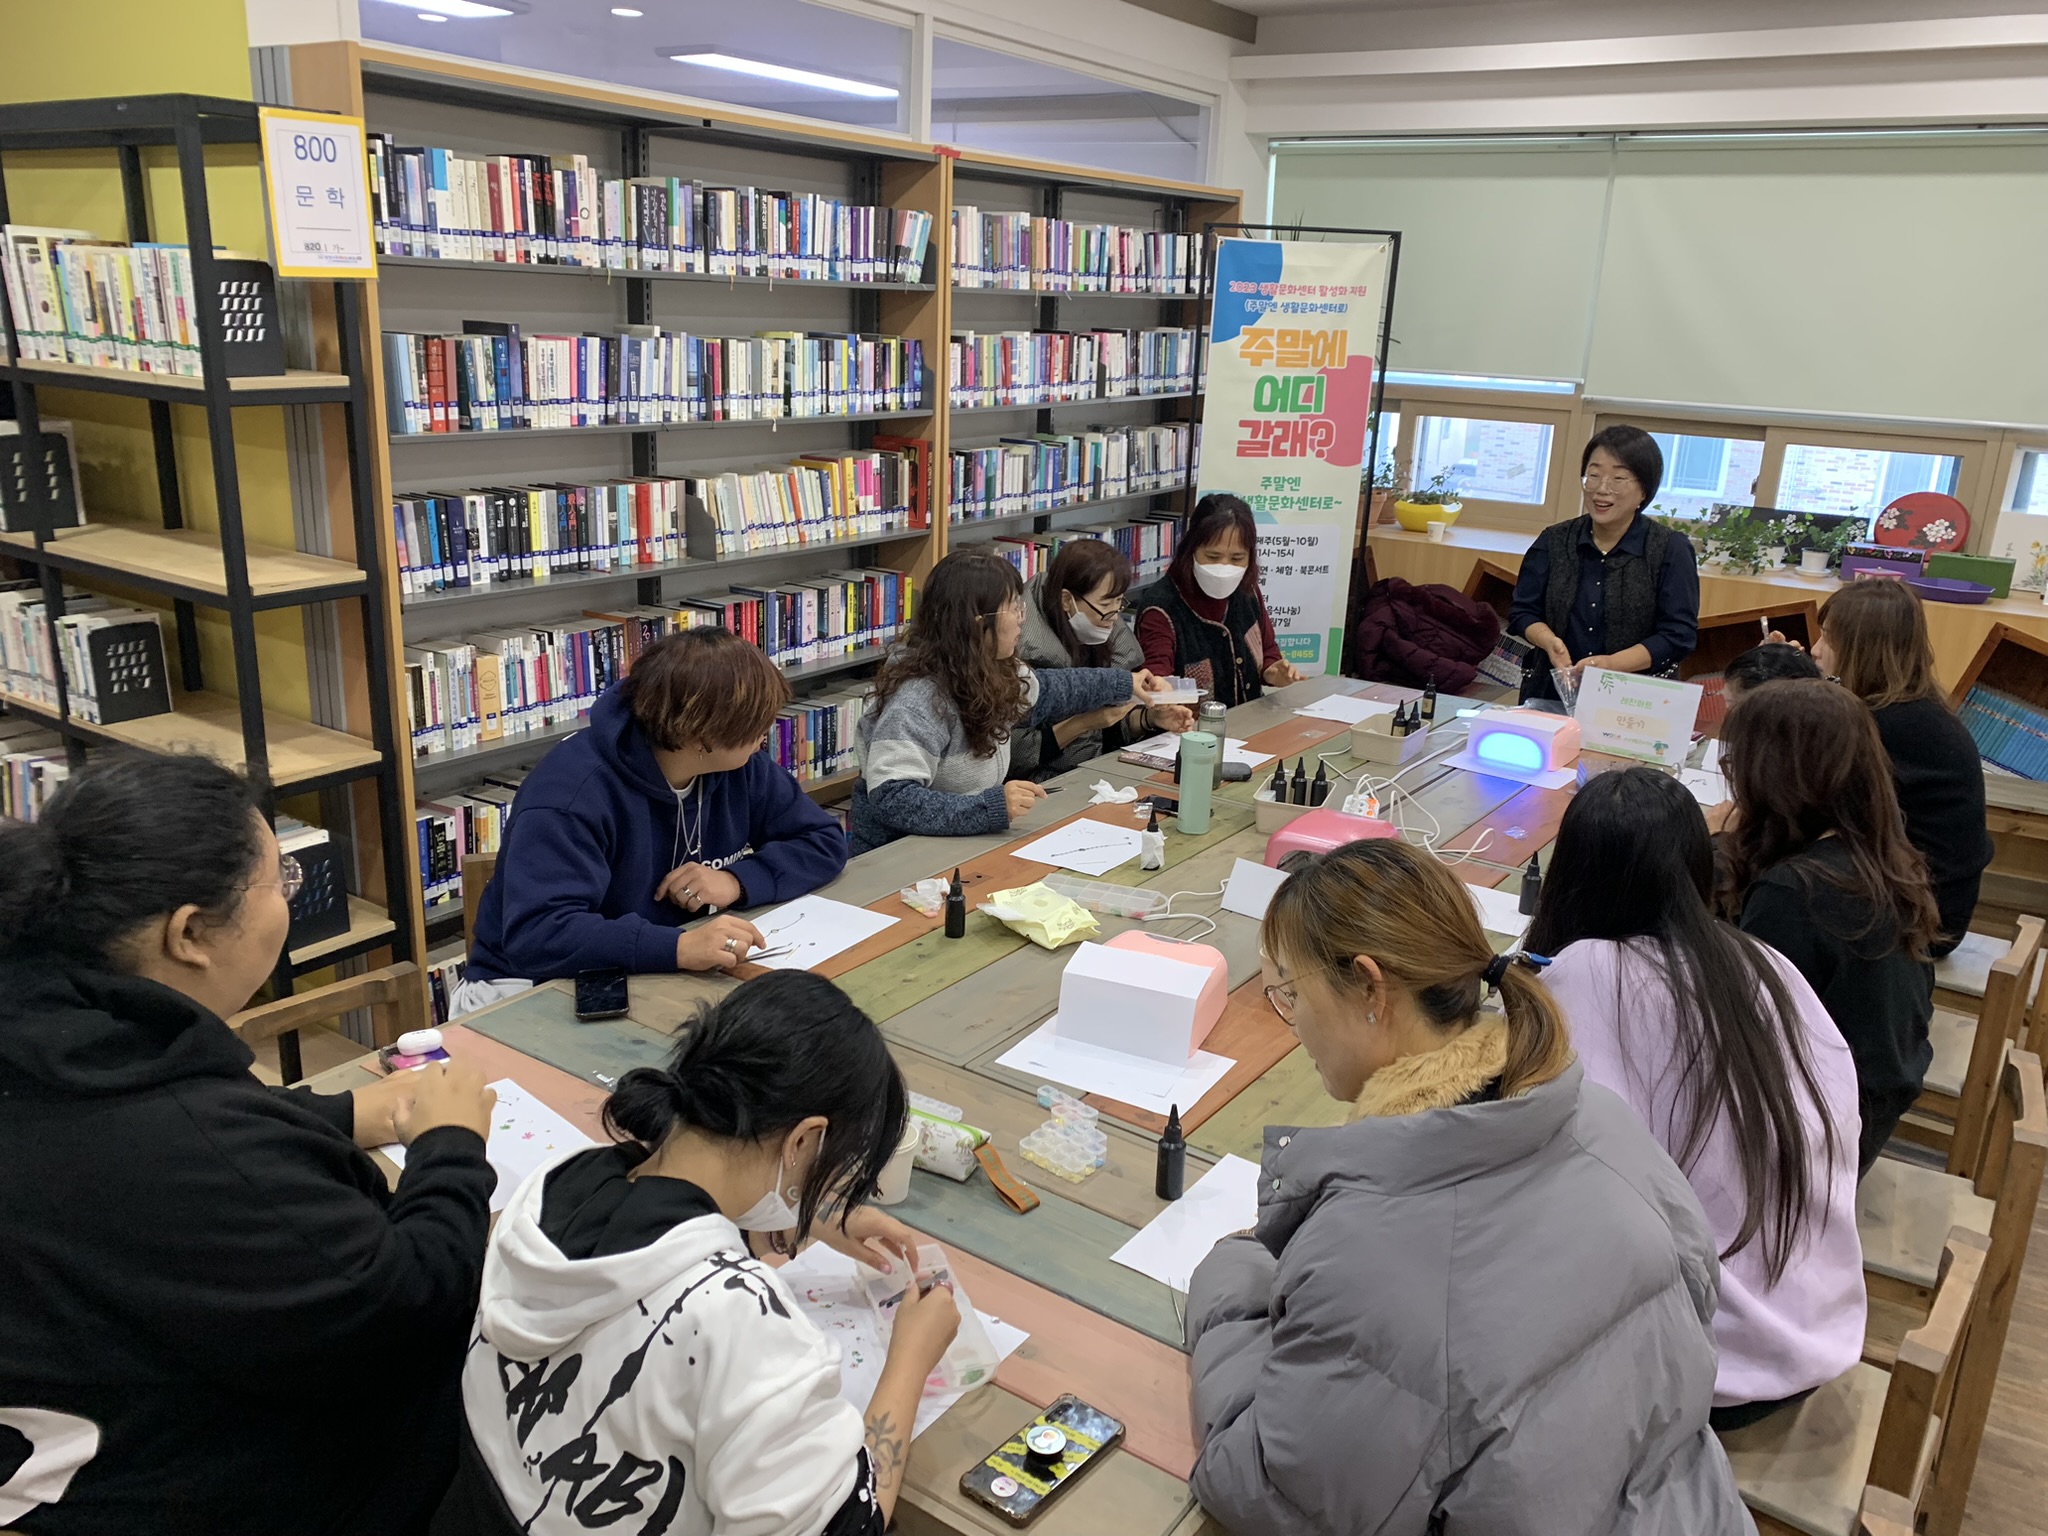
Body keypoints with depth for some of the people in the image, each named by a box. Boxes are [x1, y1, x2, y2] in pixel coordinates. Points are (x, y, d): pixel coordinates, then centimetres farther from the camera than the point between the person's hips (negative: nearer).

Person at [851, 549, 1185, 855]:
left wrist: (1124, 684, 36)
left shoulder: (993, 672, 6)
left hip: (968, 844, 9)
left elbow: (1038, 690, 28)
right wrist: (990, 807, -35)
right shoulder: (916, 700, -23)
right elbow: (890, 799, -29)